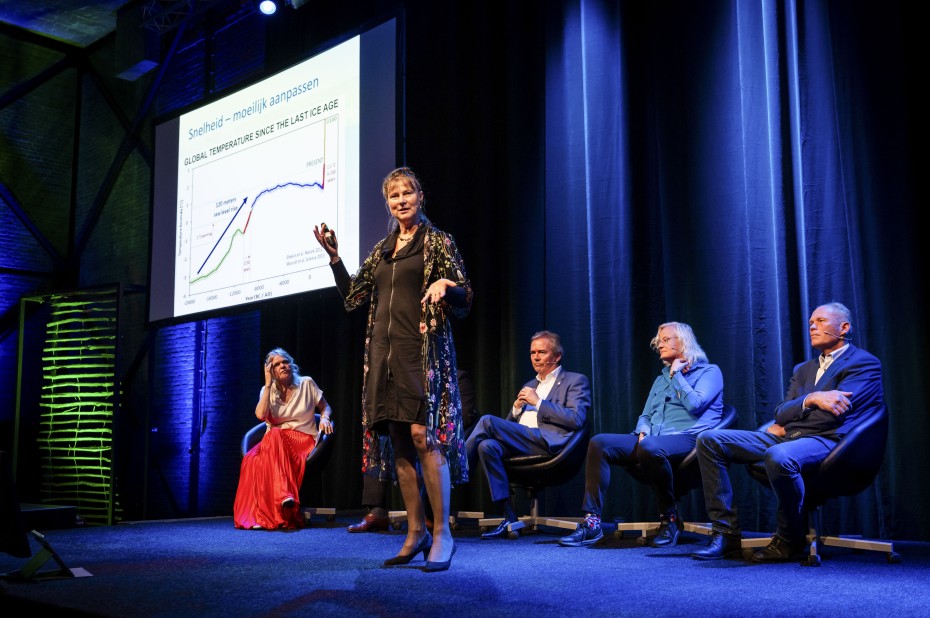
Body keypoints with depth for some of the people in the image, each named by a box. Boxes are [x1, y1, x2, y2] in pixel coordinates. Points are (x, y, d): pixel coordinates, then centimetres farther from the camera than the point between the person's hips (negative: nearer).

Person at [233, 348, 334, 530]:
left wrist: (325, 418, -8)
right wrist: (268, 384, -5)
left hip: (303, 440, -2)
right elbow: (261, 414, -9)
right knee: (252, 459, -34)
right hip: (273, 442, 3)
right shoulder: (268, 390, 11)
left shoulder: (306, 383, 8)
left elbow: (325, 407, 15)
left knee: (275, 436, -39)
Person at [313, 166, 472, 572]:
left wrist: (447, 285, -24)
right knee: (397, 441, 4)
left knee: (423, 434, -14)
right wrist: (333, 256, 13)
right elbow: (352, 296, 20)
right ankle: (416, 532, 12)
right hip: (384, 353, 6)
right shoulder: (382, 249, 18)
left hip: (423, 351, -6)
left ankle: (442, 534, -6)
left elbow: (465, 301, -3)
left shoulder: (438, 242, 2)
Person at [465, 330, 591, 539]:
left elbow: (576, 420, -7)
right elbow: (508, 425, 27)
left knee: (487, 421, -24)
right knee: (487, 446, -28)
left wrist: (538, 402, -8)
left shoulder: (575, 381, 11)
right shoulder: (529, 385, 32)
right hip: (520, 442, 7)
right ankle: (509, 518, -25)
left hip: (547, 443, -7)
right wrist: (517, 406, 6)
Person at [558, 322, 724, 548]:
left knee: (650, 447, -40)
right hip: (650, 438, 7)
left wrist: (676, 374, 2)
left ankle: (670, 519, -20)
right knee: (599, 443, -17)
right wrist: (642, 432, 2)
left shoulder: (709, 372, 8)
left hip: (686, 438, -7)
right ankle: (591, 523, -22)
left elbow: (695, 405, -9)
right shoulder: (661, 378, 29)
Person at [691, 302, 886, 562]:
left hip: (827, 441, -8)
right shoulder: (803, 369, 27)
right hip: (788, 439, 8)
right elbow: (781, 413, 13)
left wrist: (787, 428, 1)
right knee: (710, 440, -8)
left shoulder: (865, 363, 4)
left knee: (779, 456, -41)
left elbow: (835, 412, -10)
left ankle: (790, 541, -16)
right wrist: (811, 399, -8)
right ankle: (726, 533, -10)